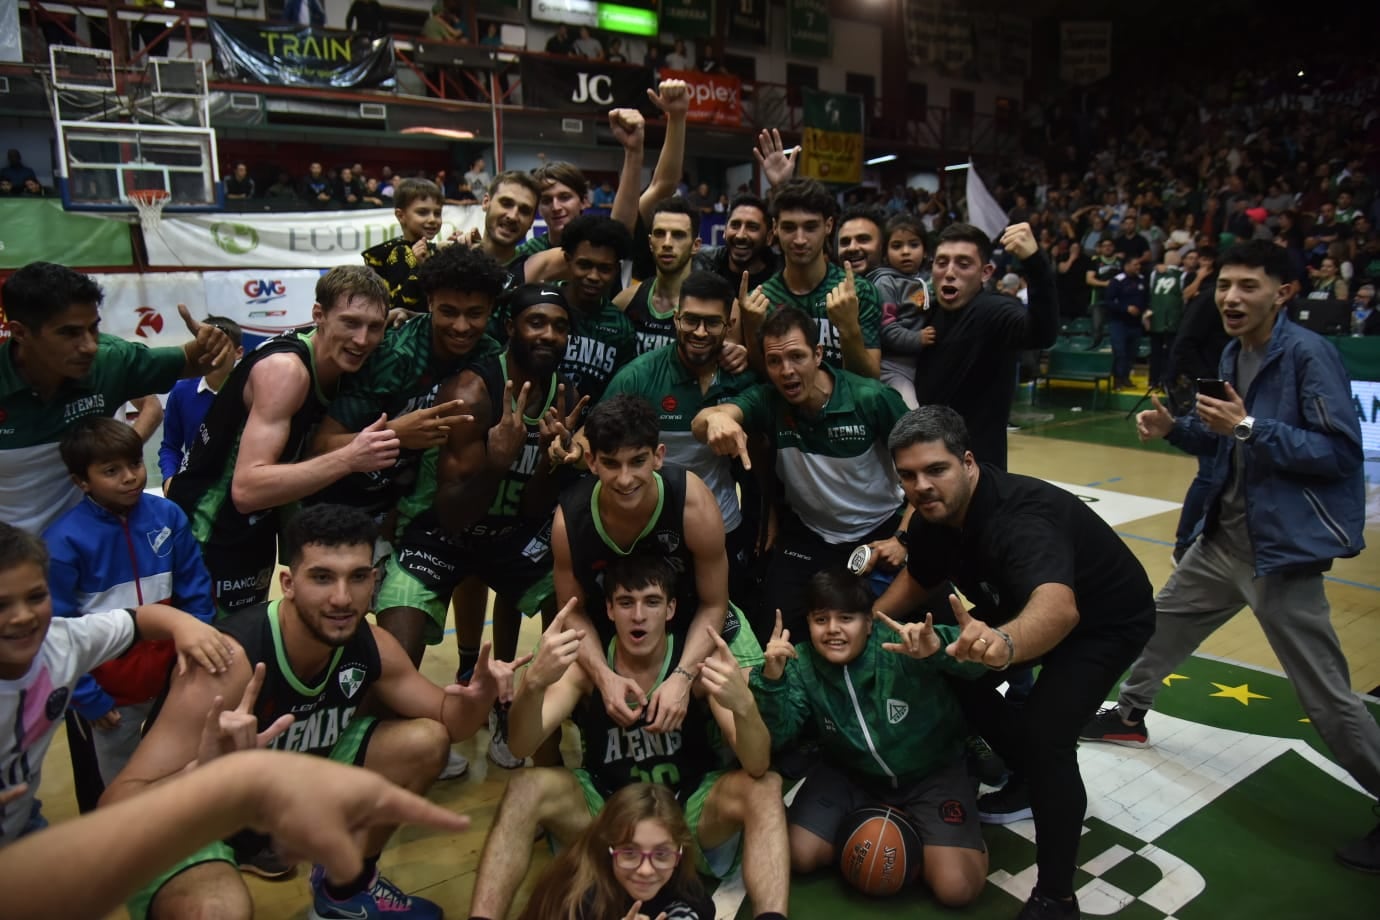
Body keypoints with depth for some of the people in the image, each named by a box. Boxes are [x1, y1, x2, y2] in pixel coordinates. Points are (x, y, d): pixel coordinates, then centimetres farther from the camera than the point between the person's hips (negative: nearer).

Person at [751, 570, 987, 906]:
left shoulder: (902, 647, -27)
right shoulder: (801, 664, -13)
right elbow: (777, 736, -18)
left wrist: (938, 648, -59)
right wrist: (771, 680, -37)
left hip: (930, 772, -3)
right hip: (848, 773, 4)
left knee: (955, 888, -16)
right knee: (798, 856, -6)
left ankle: (915, 829, 15)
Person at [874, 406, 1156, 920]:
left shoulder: (1021, 517, -40)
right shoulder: (934, 517, -15)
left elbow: (1058, 608, -61)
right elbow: (917, 580, 7)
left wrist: (1003, 643, -81)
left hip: (1106, 620, -8)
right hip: (1026, 607, 8)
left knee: (1046, 733, -25)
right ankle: (1030, 780, 30)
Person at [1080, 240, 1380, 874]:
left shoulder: (1309, 354, -18)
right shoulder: (1234, 355, 6)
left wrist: (1247, 426, -27)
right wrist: (1174, 428, -2)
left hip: (1284, 545, -8)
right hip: (1225, 535, 9)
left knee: (1326, 697, -4)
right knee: (1163, 618, 23)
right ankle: (1130, 715, 46)